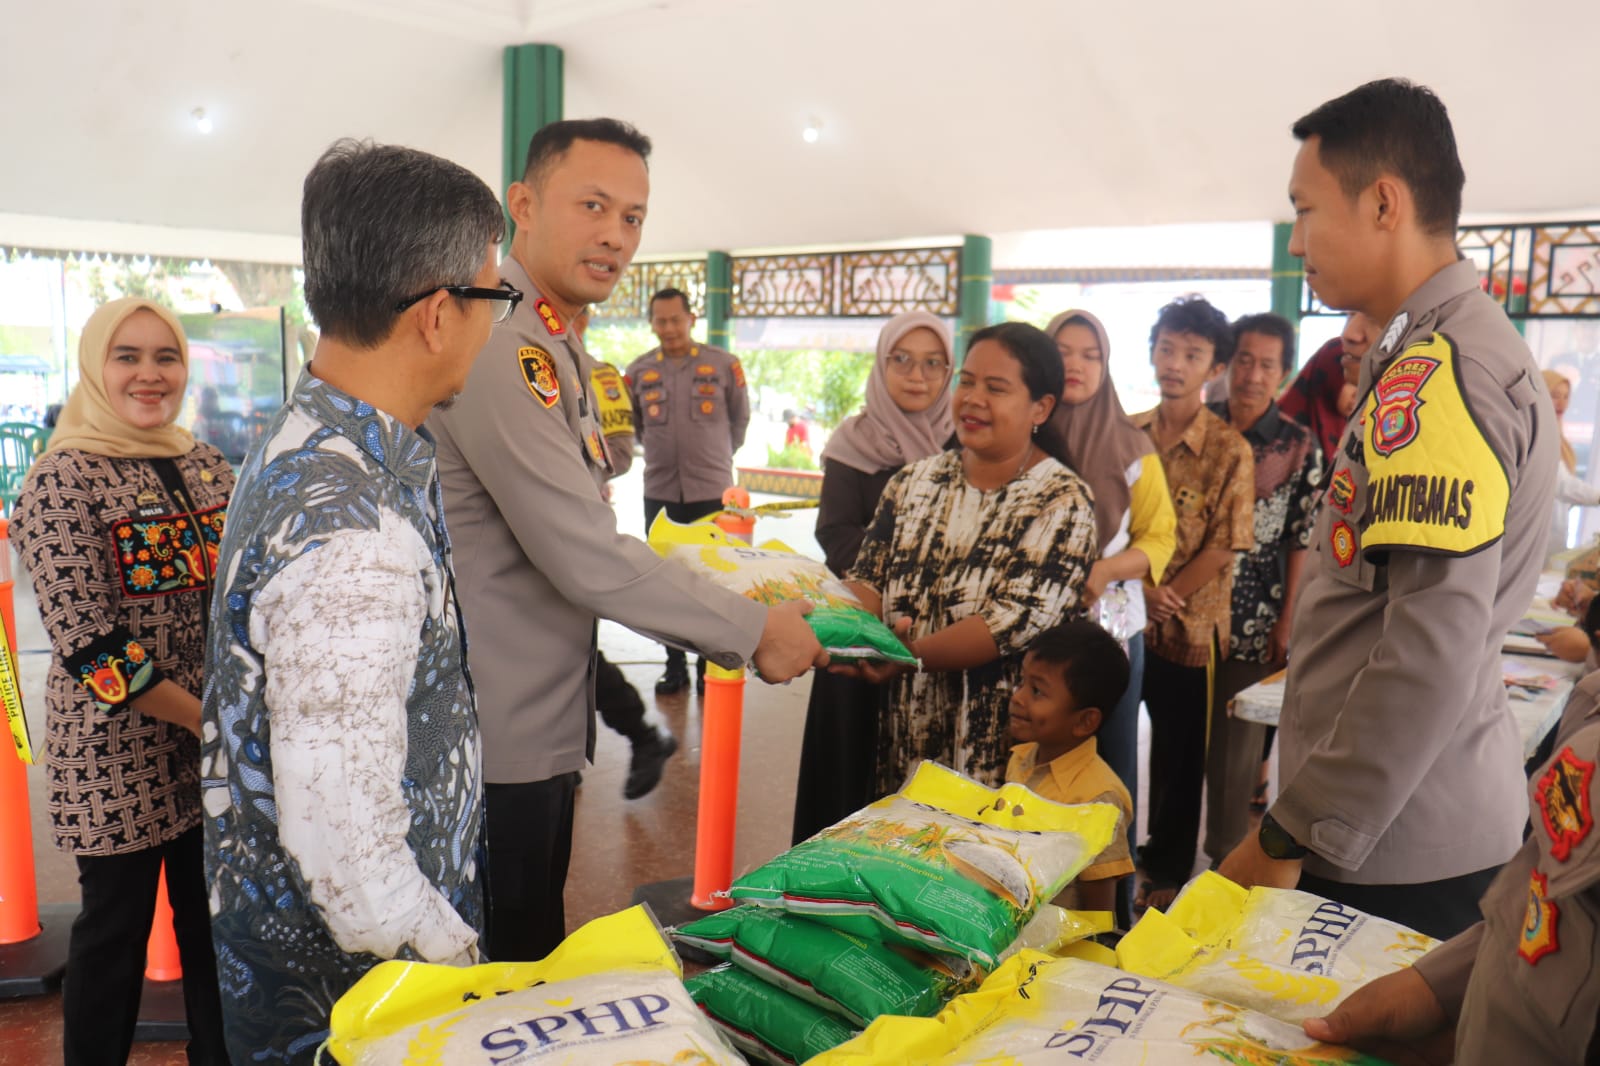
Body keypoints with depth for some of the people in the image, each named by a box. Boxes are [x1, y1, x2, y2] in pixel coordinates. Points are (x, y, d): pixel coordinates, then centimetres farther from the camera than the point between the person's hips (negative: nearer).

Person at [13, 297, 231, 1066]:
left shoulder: (206, 465, 6)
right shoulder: (62, 481, -12)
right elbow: (90, 644, -16)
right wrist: (202, 718, -14)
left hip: (219, 743, 5)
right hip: (120, 749, -5)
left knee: (214, 915, 15)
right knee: (117, 925, 9)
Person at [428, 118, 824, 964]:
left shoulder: (553, 351, 14)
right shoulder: (499, 345, -21)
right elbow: (588, 559, -23)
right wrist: (755, 631, -13)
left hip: (540, 727, 10)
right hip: (497, 746, -10)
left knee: (534, 965, 22)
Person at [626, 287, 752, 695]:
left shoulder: (724, 365, -1)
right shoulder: (639, 371, 3)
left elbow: (741, 418, 12)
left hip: (713, 491, -2)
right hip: (660, 492, 2)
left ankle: (709, 666, 14)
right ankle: (675, 666, 20)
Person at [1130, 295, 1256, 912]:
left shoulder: (1229, 451, -8)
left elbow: (1222, 547, -11)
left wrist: (1167, 600, -14)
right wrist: (1141, 589, -12)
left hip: (1190, 630, -3)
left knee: (1179, 761, 11)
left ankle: (1166, 873, 29)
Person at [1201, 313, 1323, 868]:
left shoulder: (1298, 447, -3)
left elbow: (1303, 541, -3)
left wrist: (1287, 621, -6)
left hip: (1253, 618, -2)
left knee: (1235, 740, 7)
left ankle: (1226, 857, 22)